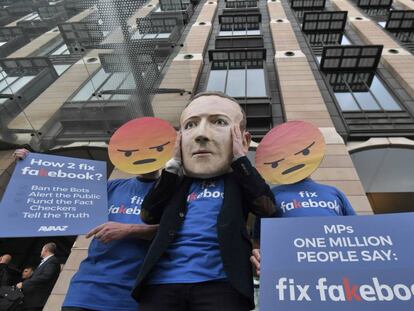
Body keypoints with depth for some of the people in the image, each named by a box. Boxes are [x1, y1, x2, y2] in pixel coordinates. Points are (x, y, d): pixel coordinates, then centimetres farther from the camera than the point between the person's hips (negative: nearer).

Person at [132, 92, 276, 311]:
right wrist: (174, 164, 6)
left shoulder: (240, 180, 11)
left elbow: (268, 207, -6)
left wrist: (239, 158, 0)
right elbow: (147, 215, 6)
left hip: (220, 283, -2)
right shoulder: (178, 182, 17)